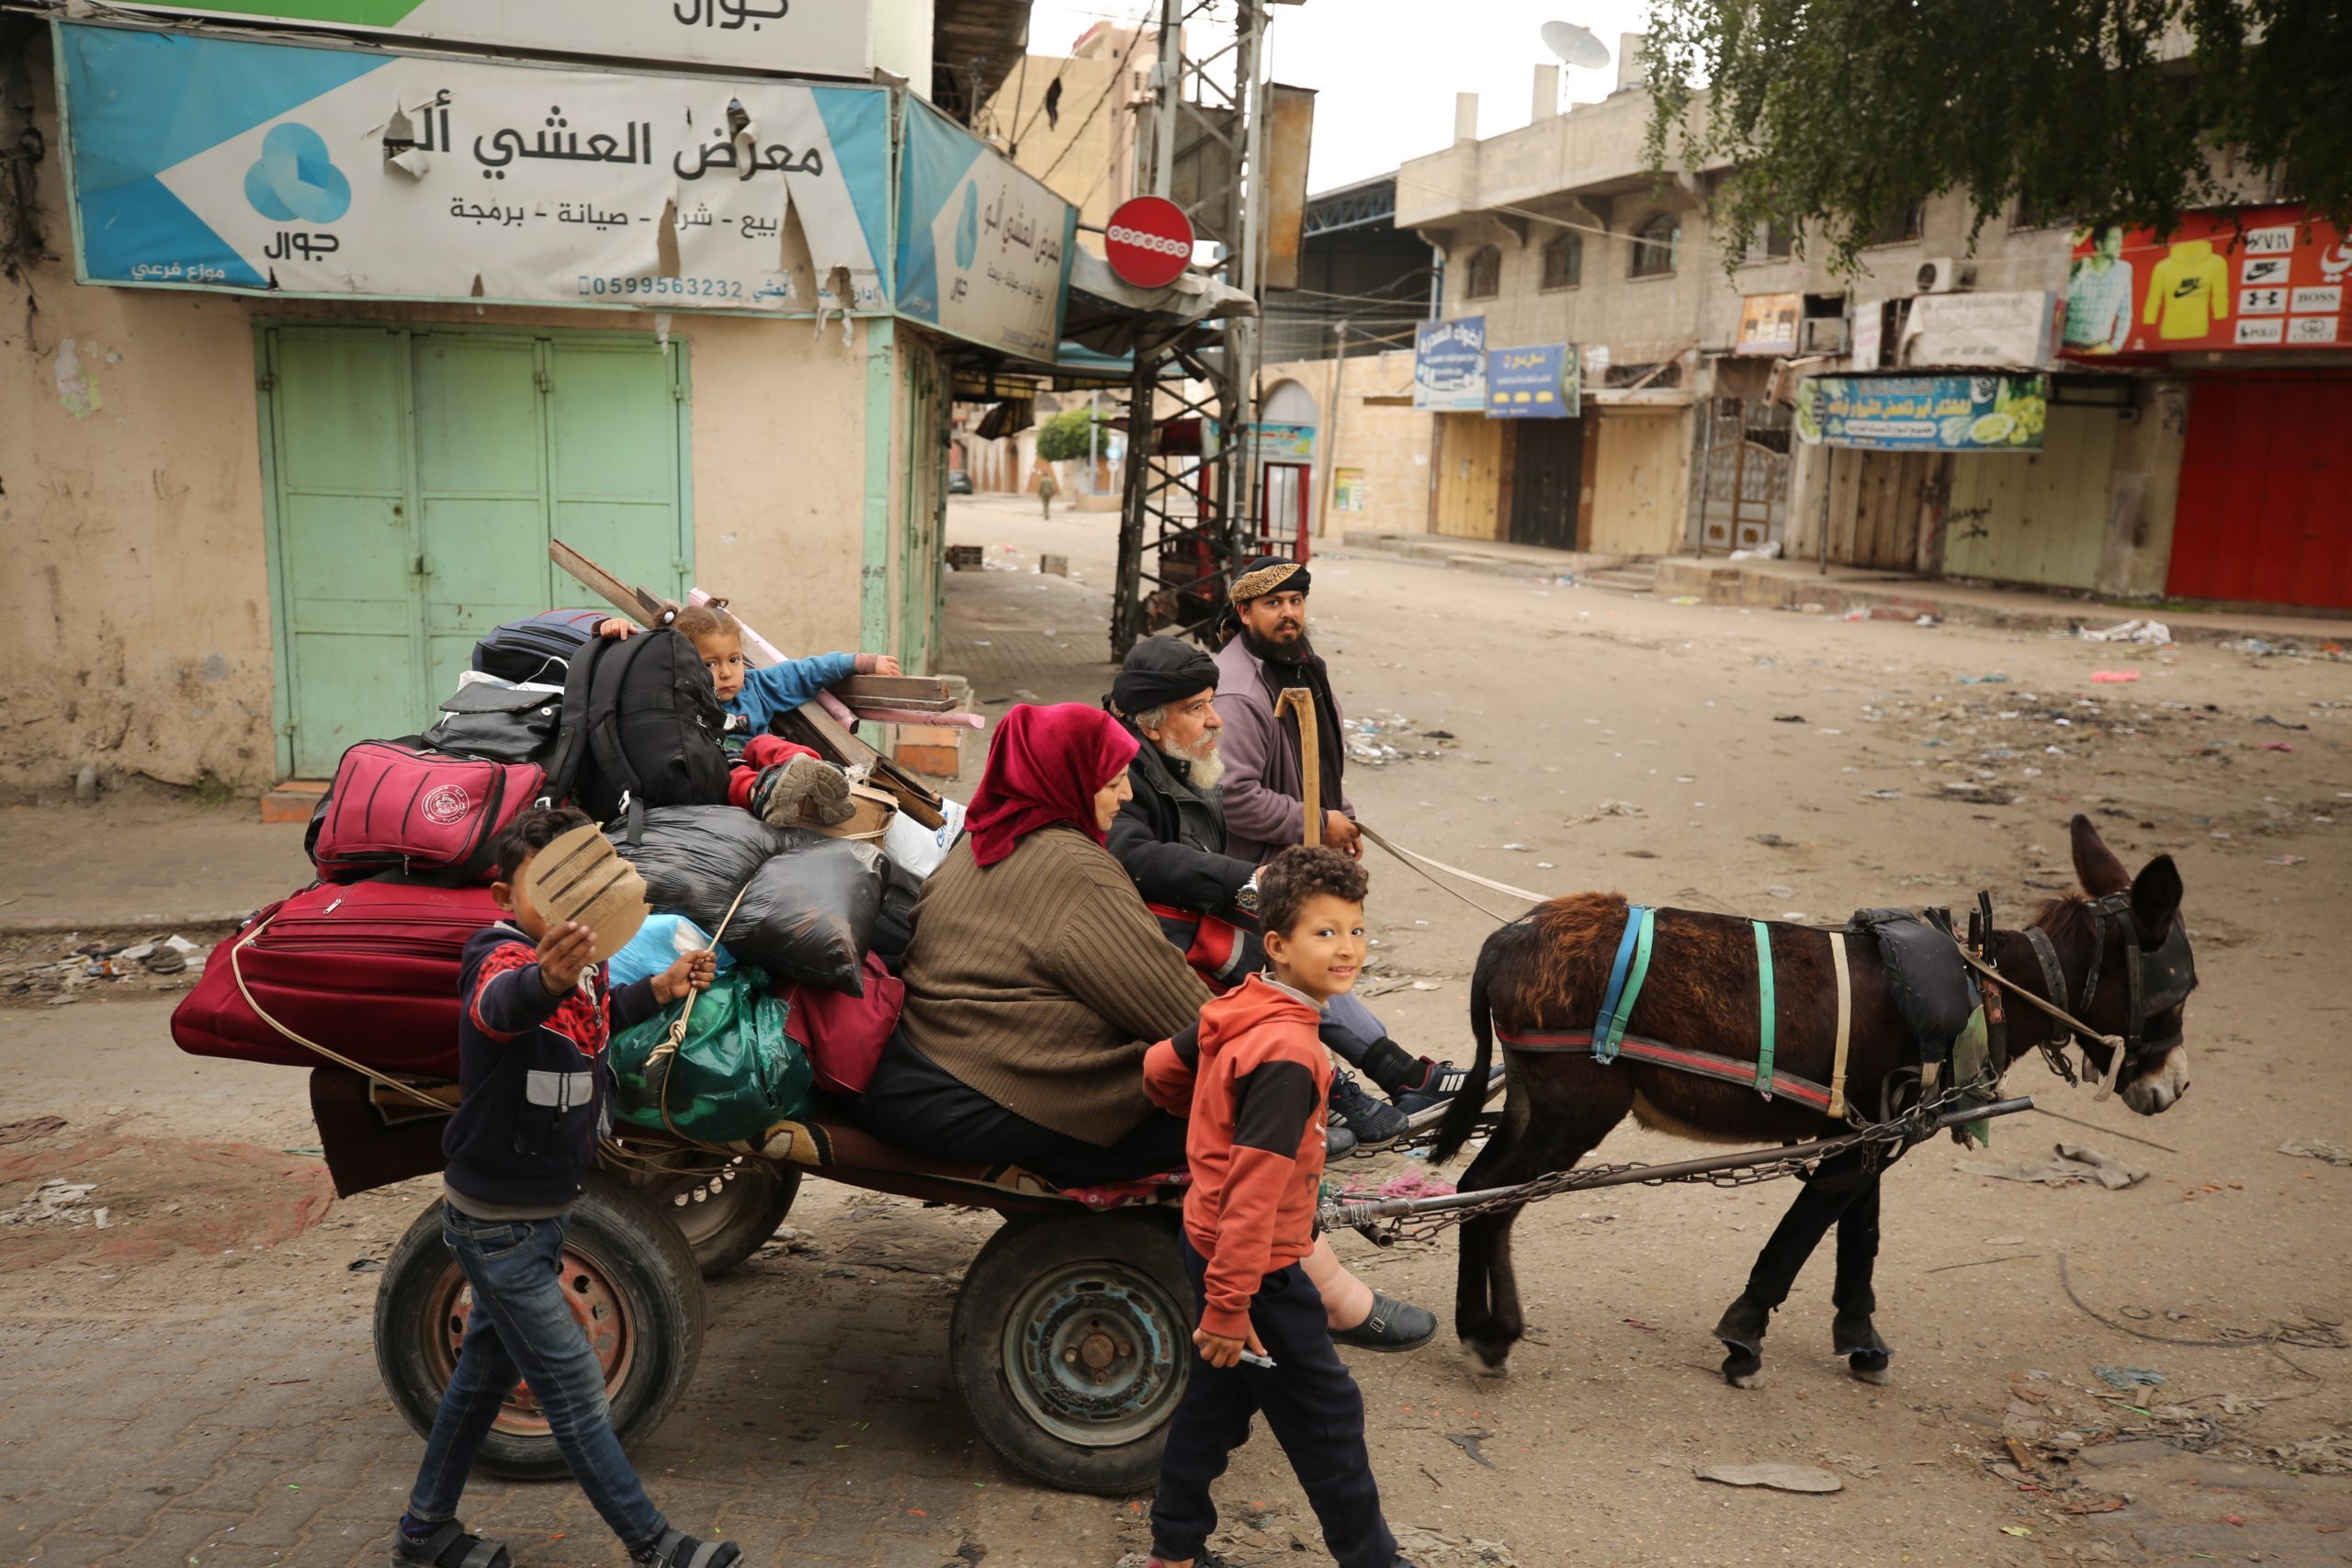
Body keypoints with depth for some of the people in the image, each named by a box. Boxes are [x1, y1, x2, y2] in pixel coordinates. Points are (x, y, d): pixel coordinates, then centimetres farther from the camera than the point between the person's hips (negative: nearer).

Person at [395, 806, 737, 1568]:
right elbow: (498, 1006, -53)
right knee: (575, 1391, 2)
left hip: (538, 1211, 9)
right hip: (497, 1225, -9)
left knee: (486, 1370, 22)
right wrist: (546, 978, -75)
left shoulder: (580, 962, -1)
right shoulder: (504, 956, -27)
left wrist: (660, 989, 9)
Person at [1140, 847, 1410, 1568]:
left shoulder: (1237, 1010, -3)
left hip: (1206, 1242, 9)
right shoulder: (1287, 1055, -28)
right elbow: (1254, 1189, -29)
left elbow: (1158, 1068, 12)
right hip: (1256, 1266, -9)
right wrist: (1230, 1304, -27)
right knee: (1327, 1414, 9)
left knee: (1216, 1396, 22)